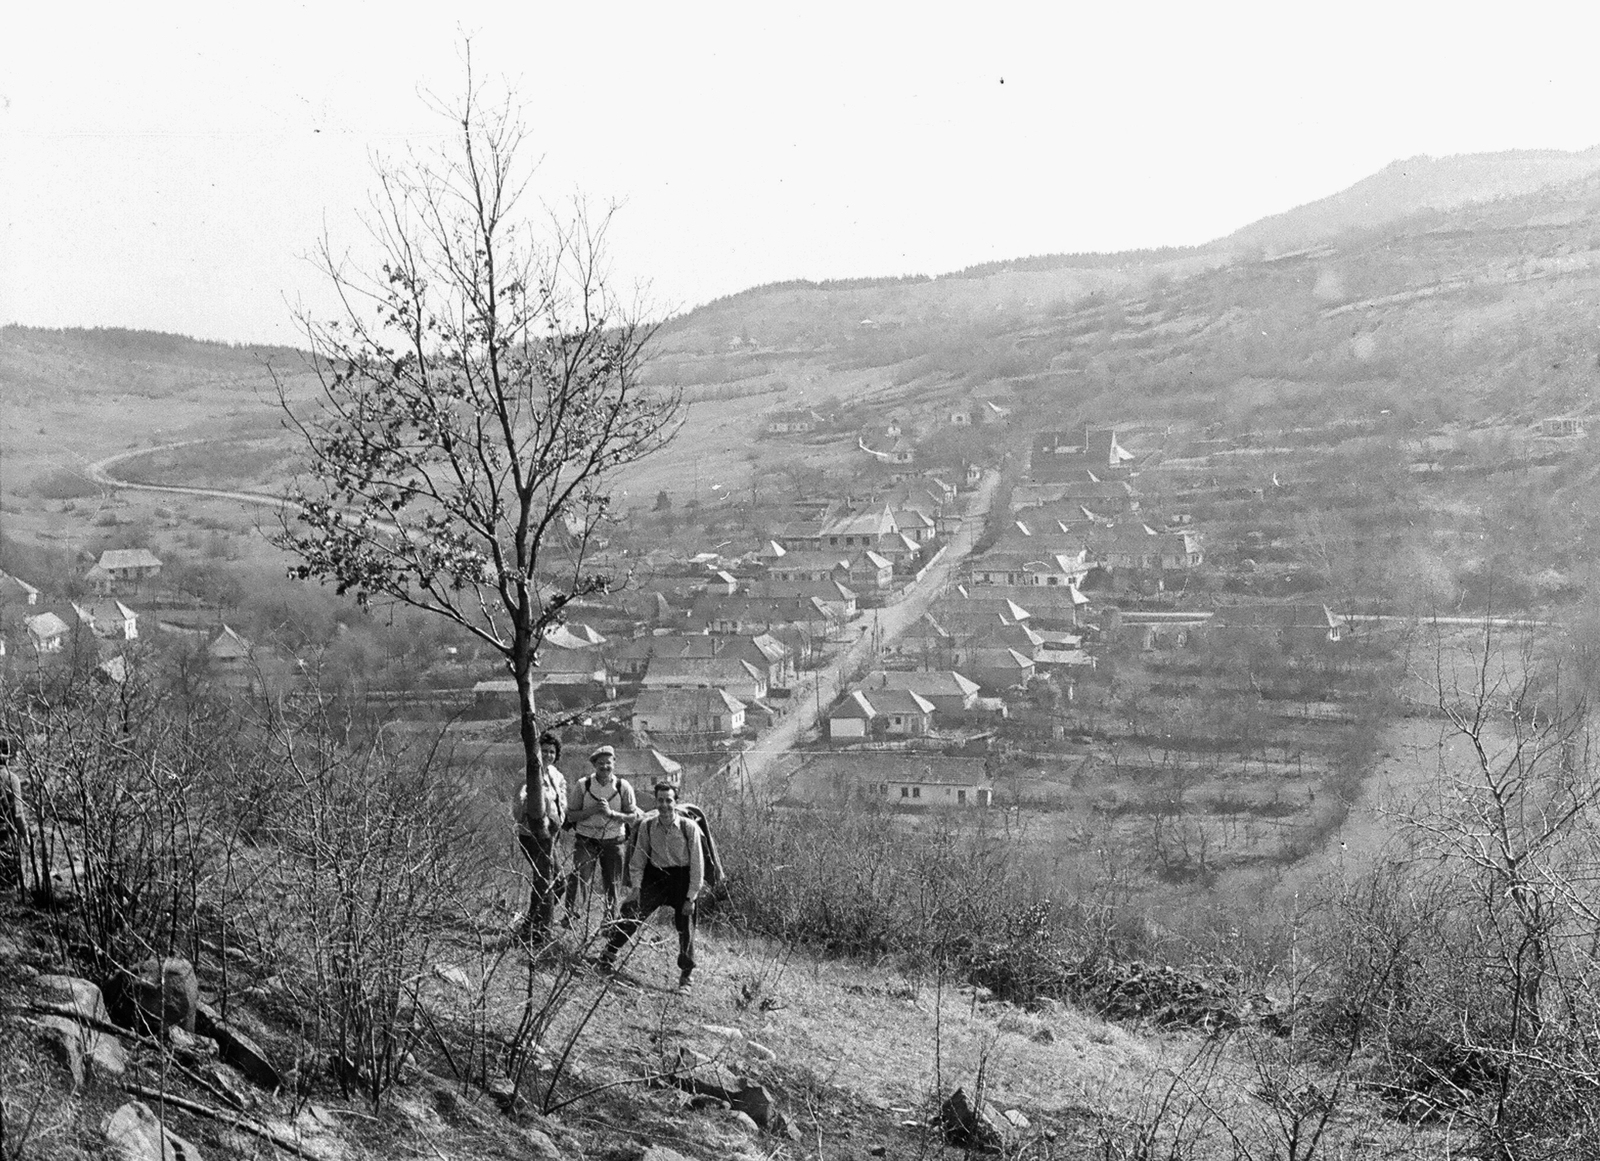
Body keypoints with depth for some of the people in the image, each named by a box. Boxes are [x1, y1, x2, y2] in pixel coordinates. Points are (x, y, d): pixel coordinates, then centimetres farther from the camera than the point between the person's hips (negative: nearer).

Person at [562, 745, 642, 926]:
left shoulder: (623, 787, -2)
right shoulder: (582, 785, -4)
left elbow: (633, 817, -3)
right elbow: (571, 815, -2)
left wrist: (610, 813, -18)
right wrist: (592, 810, -18)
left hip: (613, 841, 1)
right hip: (586, 840, -1)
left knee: (613, 884, 7)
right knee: (579, 878, -18)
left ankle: (610, 921, 22)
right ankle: (569, 915, -17)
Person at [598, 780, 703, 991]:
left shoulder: (689, 827, -17)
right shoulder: (647, 826, -8)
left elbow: (697, 864, -11)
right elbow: (638, 859, 3)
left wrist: (691, 897, -12)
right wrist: (635, 887, -4)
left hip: (682, 878, -2)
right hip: (655, 876, 2)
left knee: (685, 927, 0)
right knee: (630, 913, -6)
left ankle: (686, 977, 14)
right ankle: (608, 955, 12)